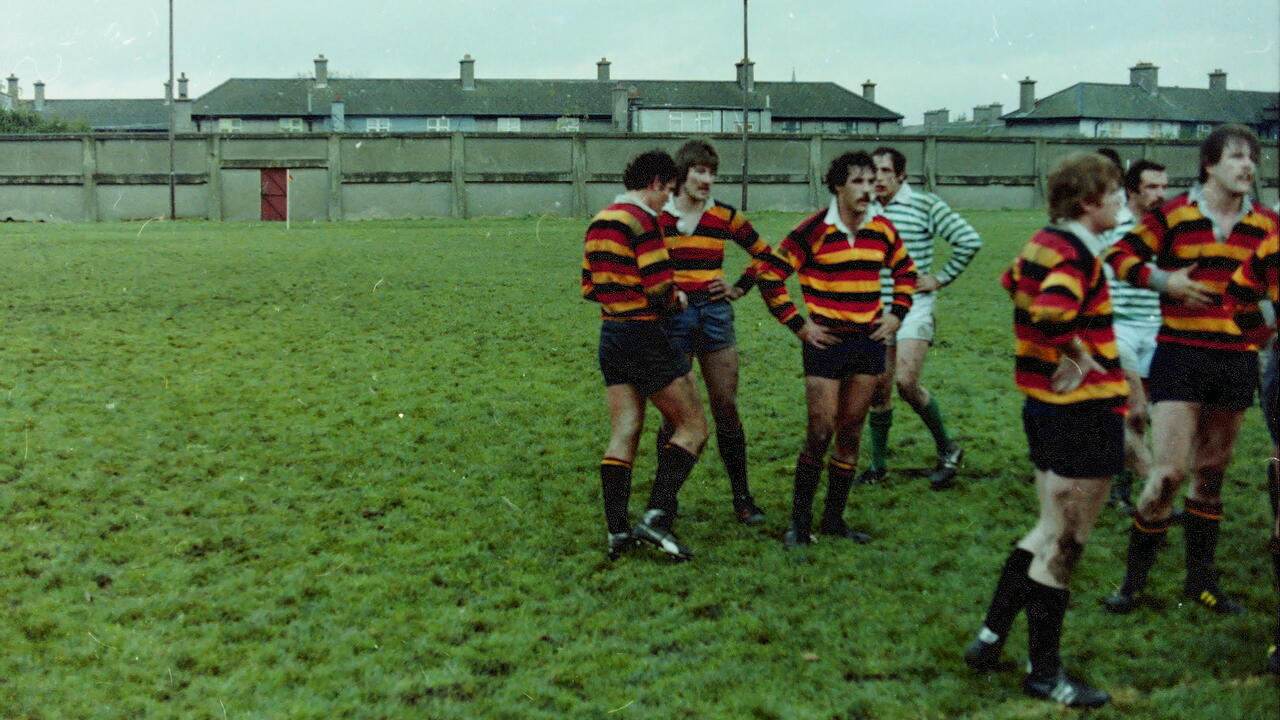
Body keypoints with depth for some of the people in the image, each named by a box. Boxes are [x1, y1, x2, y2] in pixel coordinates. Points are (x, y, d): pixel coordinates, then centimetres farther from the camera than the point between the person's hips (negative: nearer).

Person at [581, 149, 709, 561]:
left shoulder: (599, 222, 13)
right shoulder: (643, 220, -14)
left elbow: (589, 287, 16)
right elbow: (660, 288, -19)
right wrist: (676, 301, 1)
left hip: (610, 336, 9)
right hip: (644, 337, -8)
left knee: (623, 435, 10)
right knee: (693, 427, 0)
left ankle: (617, 531, 9)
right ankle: (656, 517, -8)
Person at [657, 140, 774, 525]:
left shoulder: (725, 216, 6)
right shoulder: (656, 215, -2)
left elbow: (763, 253, 19)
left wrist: (740, 288, 9)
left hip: (715, 314, 2)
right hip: (672, 316, -2)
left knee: (726, 405, 3)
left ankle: (742, 495, 12)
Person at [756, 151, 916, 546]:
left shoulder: (882, 231, 5)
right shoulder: (813, 230, -11)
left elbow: (906, 271, 23)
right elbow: (770, 276, -10)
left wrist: (897, 314, 11)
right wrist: (799, 325, -9)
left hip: (869, 341, 5)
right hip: (827, 342, -5)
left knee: (850, 433, 9)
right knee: (820, 433, -6)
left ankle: (834, 518, 20)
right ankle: (800, 520, 6)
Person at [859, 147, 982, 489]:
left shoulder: (925, 204, -5)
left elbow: (969, 240, -5)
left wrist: (941, 279, -4)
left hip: (913, 308, -4)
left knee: (906, 382, -18)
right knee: (879, 389, 6)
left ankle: (947, 449, 3)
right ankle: (878, 465, 19)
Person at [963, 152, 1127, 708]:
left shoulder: (1043, 243, 9)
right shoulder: (1077, 255, -19)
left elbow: (1013, 281, 29)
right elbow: (1050, 315, -36)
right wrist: (1079, 357, -19)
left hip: (1045, 407, 10)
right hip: (1085, 412, -10)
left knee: (1050, 532, 21)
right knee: (1062, 545, 1)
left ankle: (989, 638, 23)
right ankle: (1044, 673, 13)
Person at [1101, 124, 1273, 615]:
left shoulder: (1265, 225, 7)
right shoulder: (1174, 214, -4)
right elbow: (1120, 255, -1)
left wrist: (1263, 332, 2)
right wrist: (1162, 280, -14)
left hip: (1238, 361, 4)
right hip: (1180, 356, -4)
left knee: (1211, 472, 12)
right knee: (1169, 473, -10)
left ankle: (1200, 580, 24)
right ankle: (1134, 579, 5)